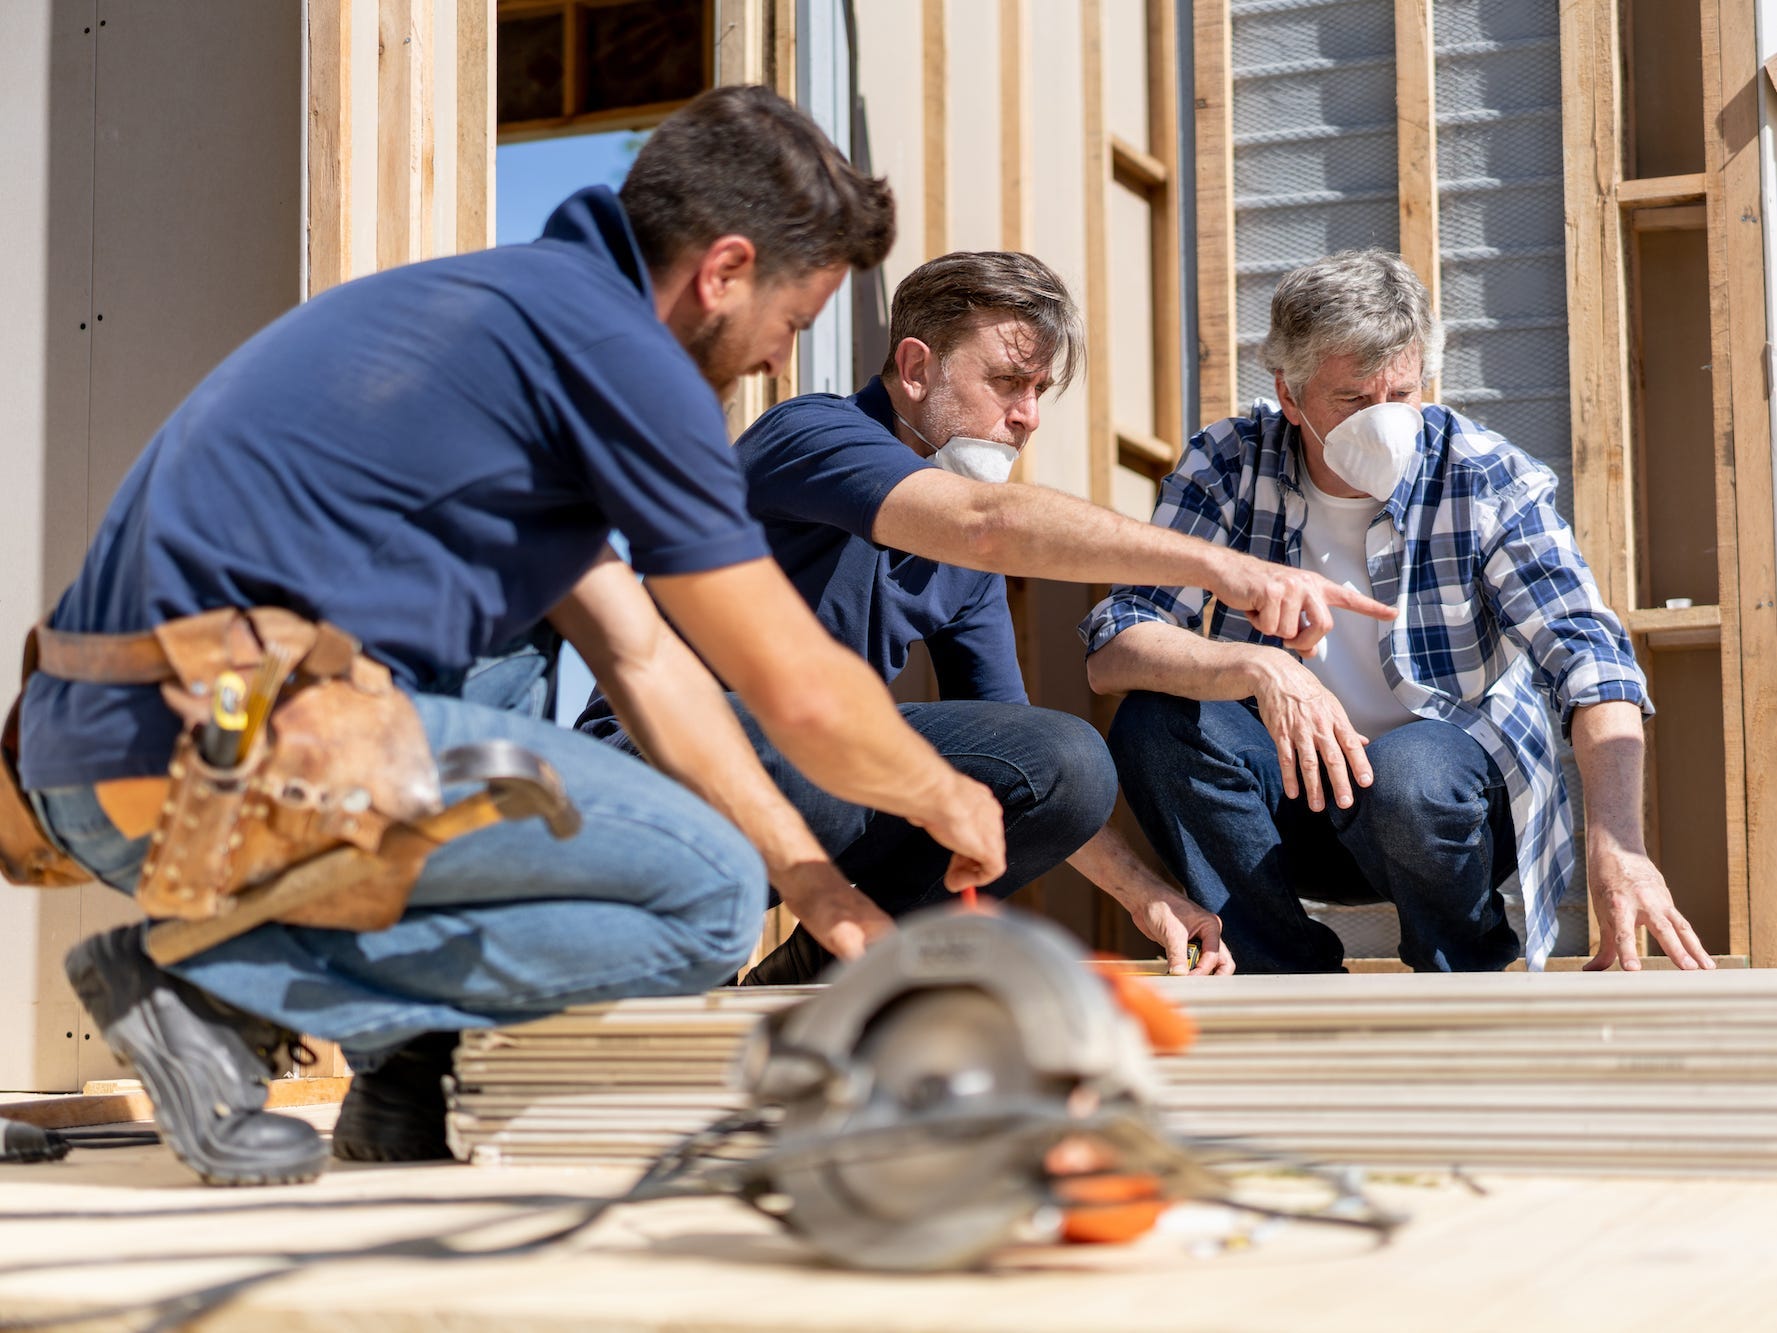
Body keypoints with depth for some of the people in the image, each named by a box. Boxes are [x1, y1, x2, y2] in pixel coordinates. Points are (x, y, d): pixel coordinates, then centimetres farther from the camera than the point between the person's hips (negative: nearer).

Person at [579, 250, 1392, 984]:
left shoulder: (966, 565, 11)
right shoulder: (812, 434, -16)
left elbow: (1023, 757, 14)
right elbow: (987, 524, -36)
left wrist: (1144, 894, -1)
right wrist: (1217, 566, -44)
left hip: (825, 780, 8)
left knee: (1069, 763, -10)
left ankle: (813, 968, -4)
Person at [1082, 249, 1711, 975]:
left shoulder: (1489, 480, -11)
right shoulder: (1227, 466, -8)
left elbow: (1589, 656, -22)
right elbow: (1111, 650, -15)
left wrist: (1617, 841, -39)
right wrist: (1257, 667, -35)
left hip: (1466, 789, -2)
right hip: (1296, 790, 2)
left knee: (1410, 770, -35)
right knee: (1158, 723, -25)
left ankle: (1475, 983, -5)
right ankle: (1297, 979, -11)